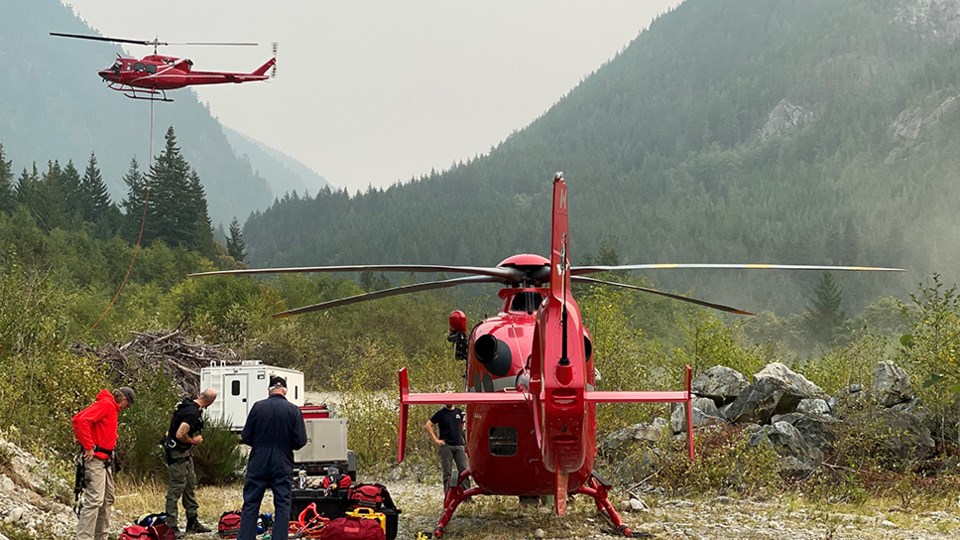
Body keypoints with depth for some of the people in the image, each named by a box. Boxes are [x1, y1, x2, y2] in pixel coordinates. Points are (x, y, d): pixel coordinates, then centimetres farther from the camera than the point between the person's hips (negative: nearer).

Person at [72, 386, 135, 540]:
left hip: (105, 460, 11)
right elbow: (81, 420, -23)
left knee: (108, 500, 16)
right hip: (95, 458, -11)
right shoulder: (106, 404, -11)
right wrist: (88, 447, -21)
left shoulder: (112, 408, 18)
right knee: (94, 500, -16)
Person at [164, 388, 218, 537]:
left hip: (185, 453, 10)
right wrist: (193, 440, -14)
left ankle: (193, 522, 24)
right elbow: (180, 435, -31)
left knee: (190, 485, 16)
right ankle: (171, 527, 0)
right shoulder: (193, 413, -26)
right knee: (176, 489, -5)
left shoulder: (188, 404, 5)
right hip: (177, 453, -10)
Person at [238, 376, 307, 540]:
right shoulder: (293, 410, -7)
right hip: (283, 465, -1)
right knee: (282, 505, 6)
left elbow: (246, 437, -2)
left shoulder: (258, 407, -5)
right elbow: (300, 441, -7)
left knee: (250, 503, 7)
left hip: (258, 464, 1)